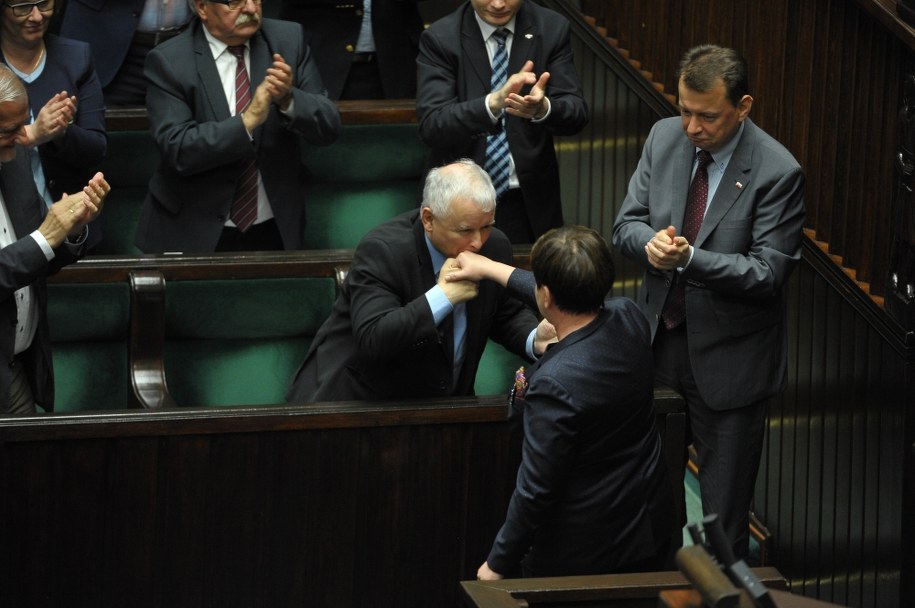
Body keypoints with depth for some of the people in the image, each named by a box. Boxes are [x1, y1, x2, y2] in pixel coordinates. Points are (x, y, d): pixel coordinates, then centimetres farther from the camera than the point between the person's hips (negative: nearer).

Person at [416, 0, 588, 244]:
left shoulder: (552, 29, -2)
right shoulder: (440, 38, -9)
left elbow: (576, 114, -7)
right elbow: (431, 126, -19)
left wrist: (542, 108, -30)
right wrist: (493, 102, -35)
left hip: (530, 200, 2)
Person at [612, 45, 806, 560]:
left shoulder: (777, 172, -18)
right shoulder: (665, 137, -1)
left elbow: (769, 272, -19)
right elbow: (628, 222, 5)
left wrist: (690, 258, -30)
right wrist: (650, 242, -19)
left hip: (727, 358, -5)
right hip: (659, 339, 5)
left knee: (724, 507, 4)